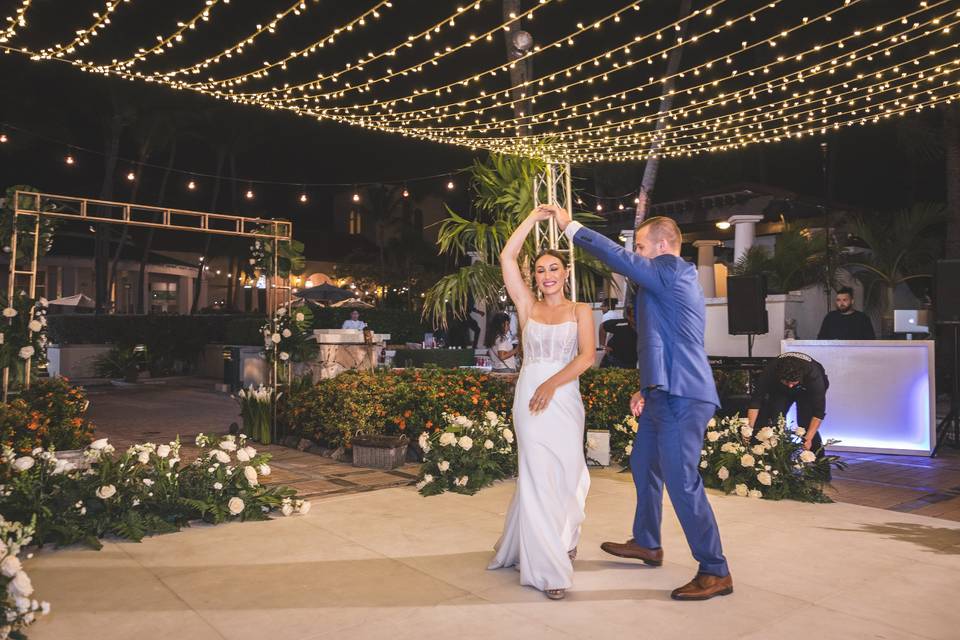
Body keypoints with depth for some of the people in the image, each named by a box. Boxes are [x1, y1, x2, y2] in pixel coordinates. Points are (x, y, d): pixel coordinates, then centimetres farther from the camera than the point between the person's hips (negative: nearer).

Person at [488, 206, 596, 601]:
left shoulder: (581, 311, 6)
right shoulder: (527, 306, 8)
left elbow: (587, 356, -9)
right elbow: (507, 258, 1)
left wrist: (552, 384, -20)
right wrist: (533, 218, 2)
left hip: (564, 398, 0)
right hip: (529, 396, 0)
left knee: (565, 473, 8)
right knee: (538, 476, -1)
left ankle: (564, 539, 34)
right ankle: (547, 566, 5)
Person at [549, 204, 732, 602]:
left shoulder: (671, 270, -11)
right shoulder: (676, 279, 20)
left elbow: (617, 257, -17)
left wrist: (570, 226, -7)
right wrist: (647, 389, 22)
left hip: (681, 397, -11)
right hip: (667, 393, 11)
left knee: (681, 481, -7)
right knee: (643, 465, 20)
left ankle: (715, 573, 4)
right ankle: (646, 544, 36)